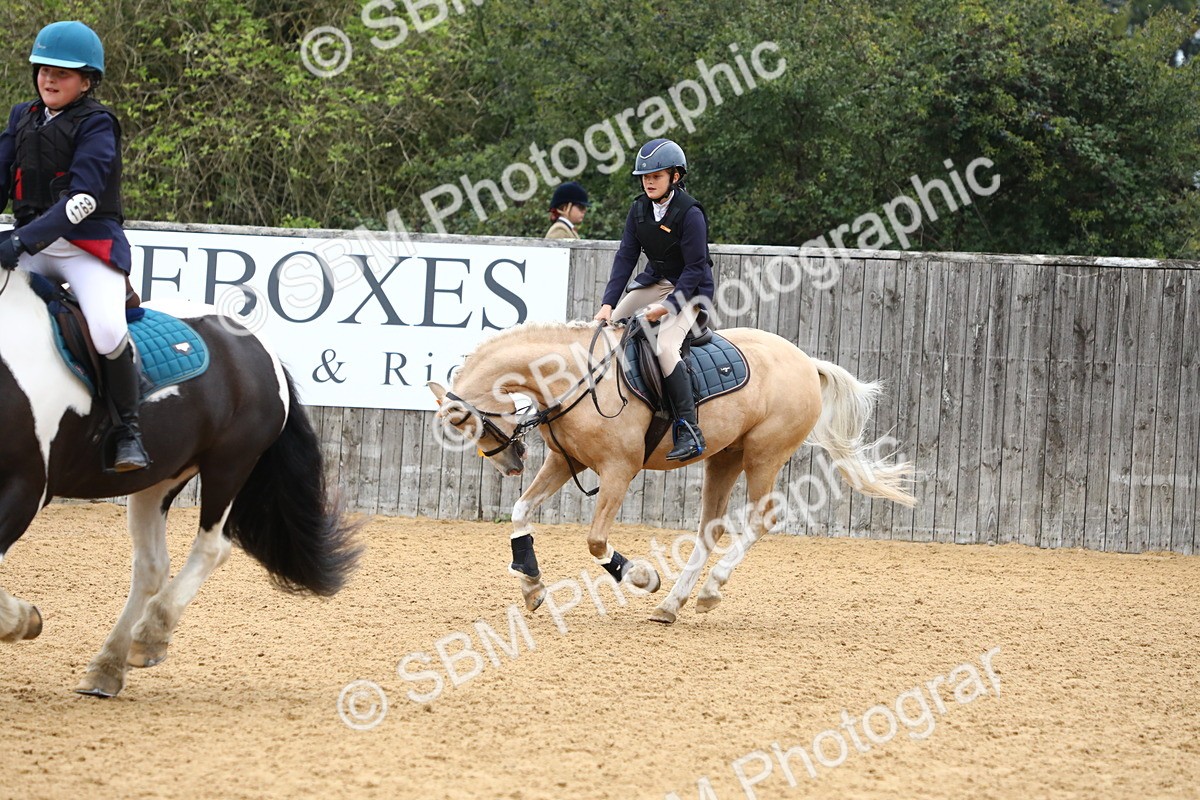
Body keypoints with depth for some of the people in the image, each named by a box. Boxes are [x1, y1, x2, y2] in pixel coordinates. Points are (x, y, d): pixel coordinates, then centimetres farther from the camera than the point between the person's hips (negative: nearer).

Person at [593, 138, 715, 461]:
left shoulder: (689, 213, -21)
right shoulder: (640, 209, -1)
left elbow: (695, 268, -20)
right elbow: (625, 257, -2)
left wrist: (668, 306, -26)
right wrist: (608, 304, -12)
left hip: (690, 288, -8)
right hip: (654, 281, 8)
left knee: (665, 347, -27)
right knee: (608, 328, -1)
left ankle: (689, 431, -26)